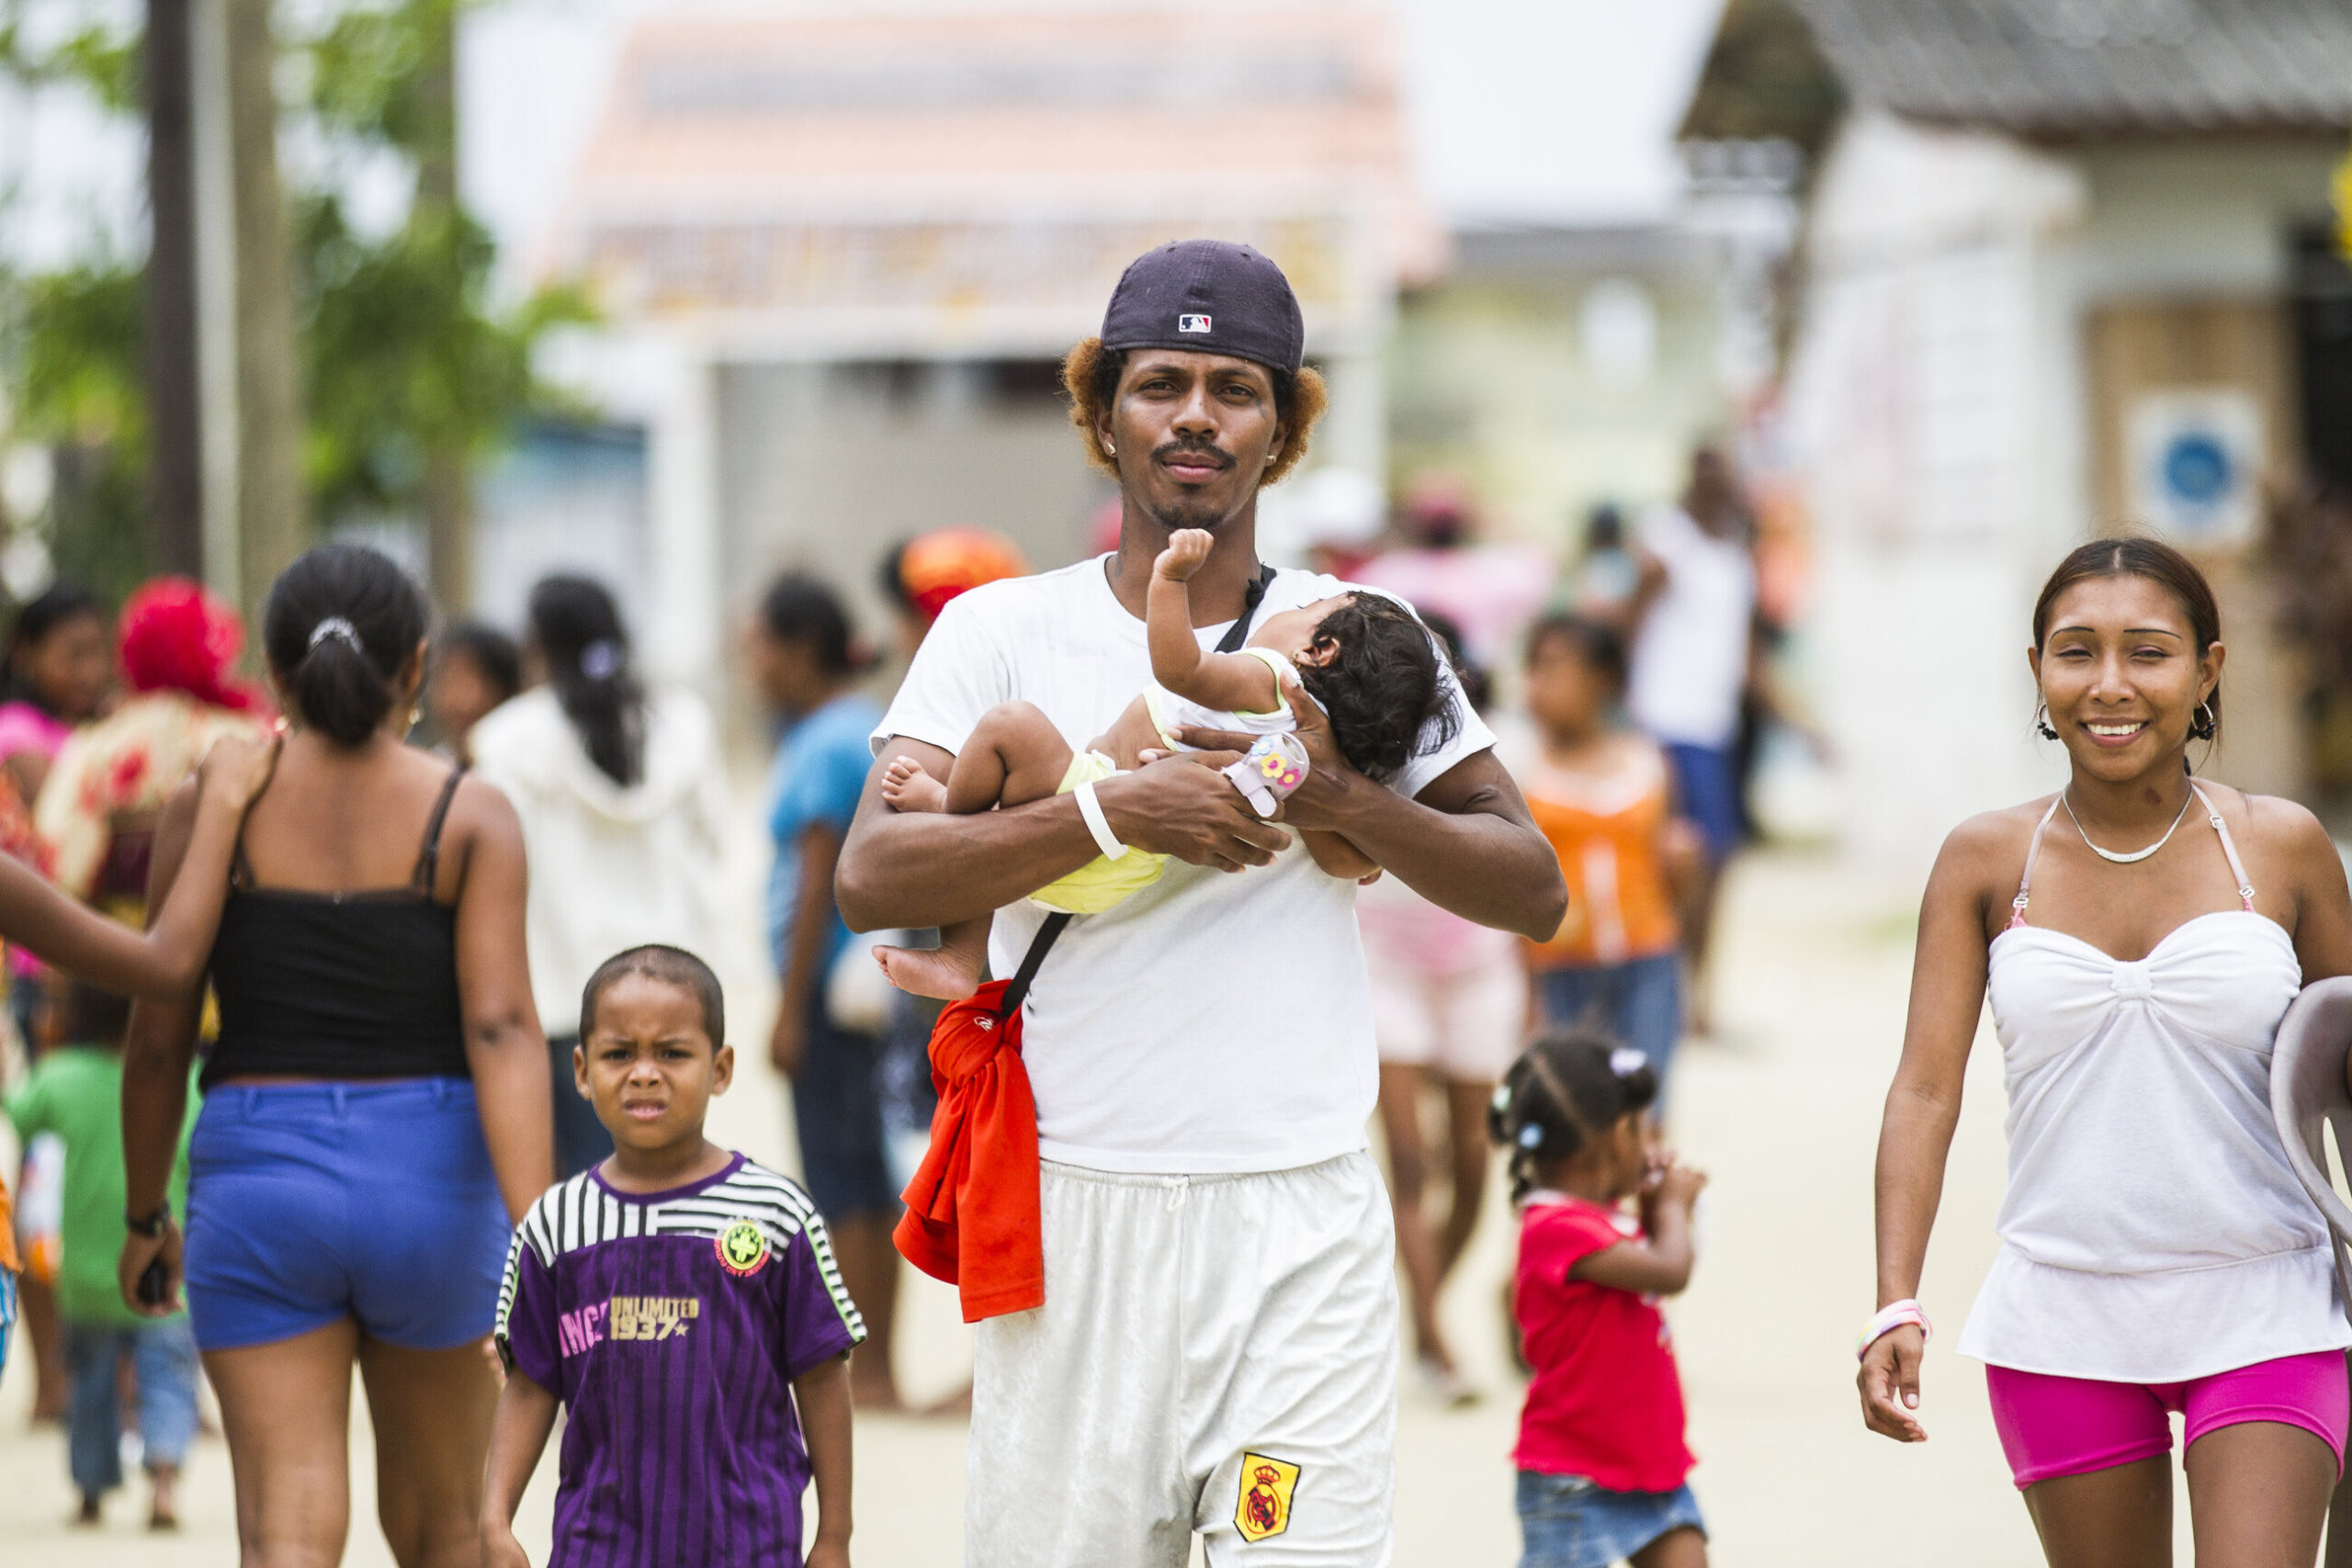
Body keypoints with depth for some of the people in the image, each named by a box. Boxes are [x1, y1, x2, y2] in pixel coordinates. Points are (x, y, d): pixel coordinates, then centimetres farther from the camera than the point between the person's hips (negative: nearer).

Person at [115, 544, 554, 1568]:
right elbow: (500, 1027, -14)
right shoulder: (471, 818, -3)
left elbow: (160, 1035, 2)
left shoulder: (209, 808, -1)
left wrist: (145, 1218, 14)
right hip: (431, 1177, 1)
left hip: (258, 1176, -1)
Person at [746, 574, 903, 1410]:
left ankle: (866, 1372, -3)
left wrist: (791, 1009, -16)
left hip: (832, 989, -10)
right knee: (869, 1179, 12)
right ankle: (877, 1365, 16)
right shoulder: (867, 725, 15)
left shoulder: (828, 744, -14)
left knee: (842, 1182, -6)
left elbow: (818, 882, -17)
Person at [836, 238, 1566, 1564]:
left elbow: (1533, 888, 8)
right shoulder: (1003, 632, 6)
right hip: (1070, 1207, 0)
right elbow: (871, 876, -7)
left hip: (1298, 1218, 0)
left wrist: (1340, 798, -8)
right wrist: (1116, 814, -18)